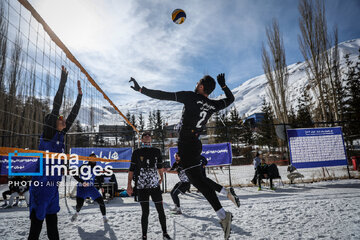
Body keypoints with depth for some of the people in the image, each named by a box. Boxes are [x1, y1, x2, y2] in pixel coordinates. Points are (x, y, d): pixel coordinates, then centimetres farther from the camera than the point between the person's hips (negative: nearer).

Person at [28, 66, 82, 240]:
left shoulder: (61, 134, 8)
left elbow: (73, 114, 14)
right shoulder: (48, 133, -9)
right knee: (36, 225, 0)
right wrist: (63, 81, -16)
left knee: (52, 223, 16)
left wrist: (79, 95, 16)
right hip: (41, 185, -7)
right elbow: (56, 106, -16)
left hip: (53, 186, 8)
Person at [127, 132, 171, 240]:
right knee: (145, 212, 2)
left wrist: (161, 178, 30)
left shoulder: (156, 151, 9)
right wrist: (129, 185, -2)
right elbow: (131, 169, 3)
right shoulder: (137, 152, 3)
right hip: (141, 186, -2)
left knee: (161, 210, 6)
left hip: (155, 185, 2)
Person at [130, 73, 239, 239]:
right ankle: (227, 192, 17)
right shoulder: (213, 105, 8)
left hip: (185, 143, -7)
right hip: (196, 143, 7)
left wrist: (141, 89, -5)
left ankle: (223, 215, -15)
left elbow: (163, 95, -11)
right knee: (197, 177, 23)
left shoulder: (190, 97, -8)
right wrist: (223, 85, 31)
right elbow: (231, 99, 27)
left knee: (196, 179, -10)